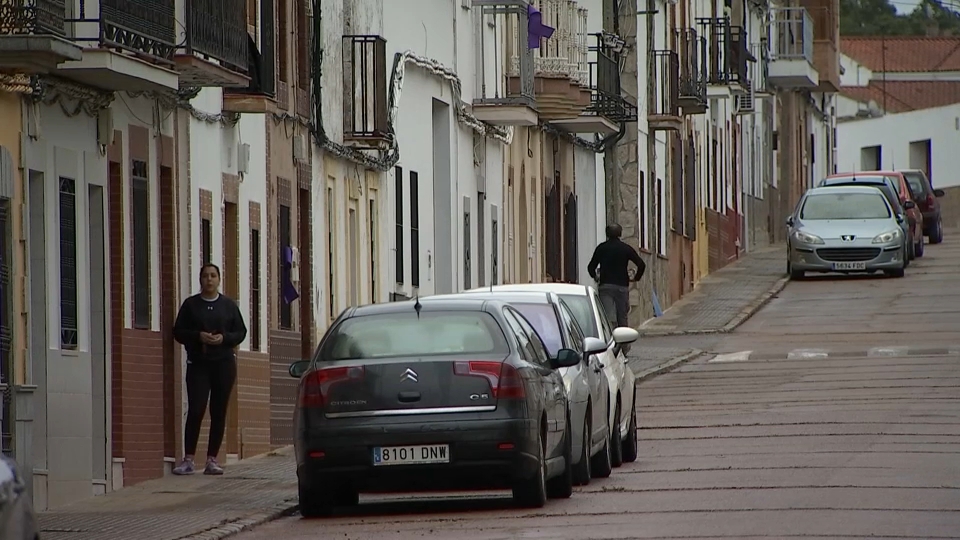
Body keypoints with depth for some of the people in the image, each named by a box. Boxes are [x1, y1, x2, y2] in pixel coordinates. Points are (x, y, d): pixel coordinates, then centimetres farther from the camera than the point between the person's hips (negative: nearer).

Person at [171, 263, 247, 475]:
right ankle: (188, 459, -9)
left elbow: (241, 332, 9)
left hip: (224, 363, 2)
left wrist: (224, 338, -10)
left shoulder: (229, 305, 9)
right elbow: (178, 332, 4)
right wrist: (198, 336, -13)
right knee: (195, 410, -11)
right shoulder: (190, 305, 6)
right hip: (198, 363, -2)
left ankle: (212, 460, 5)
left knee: (219, 412, 1)